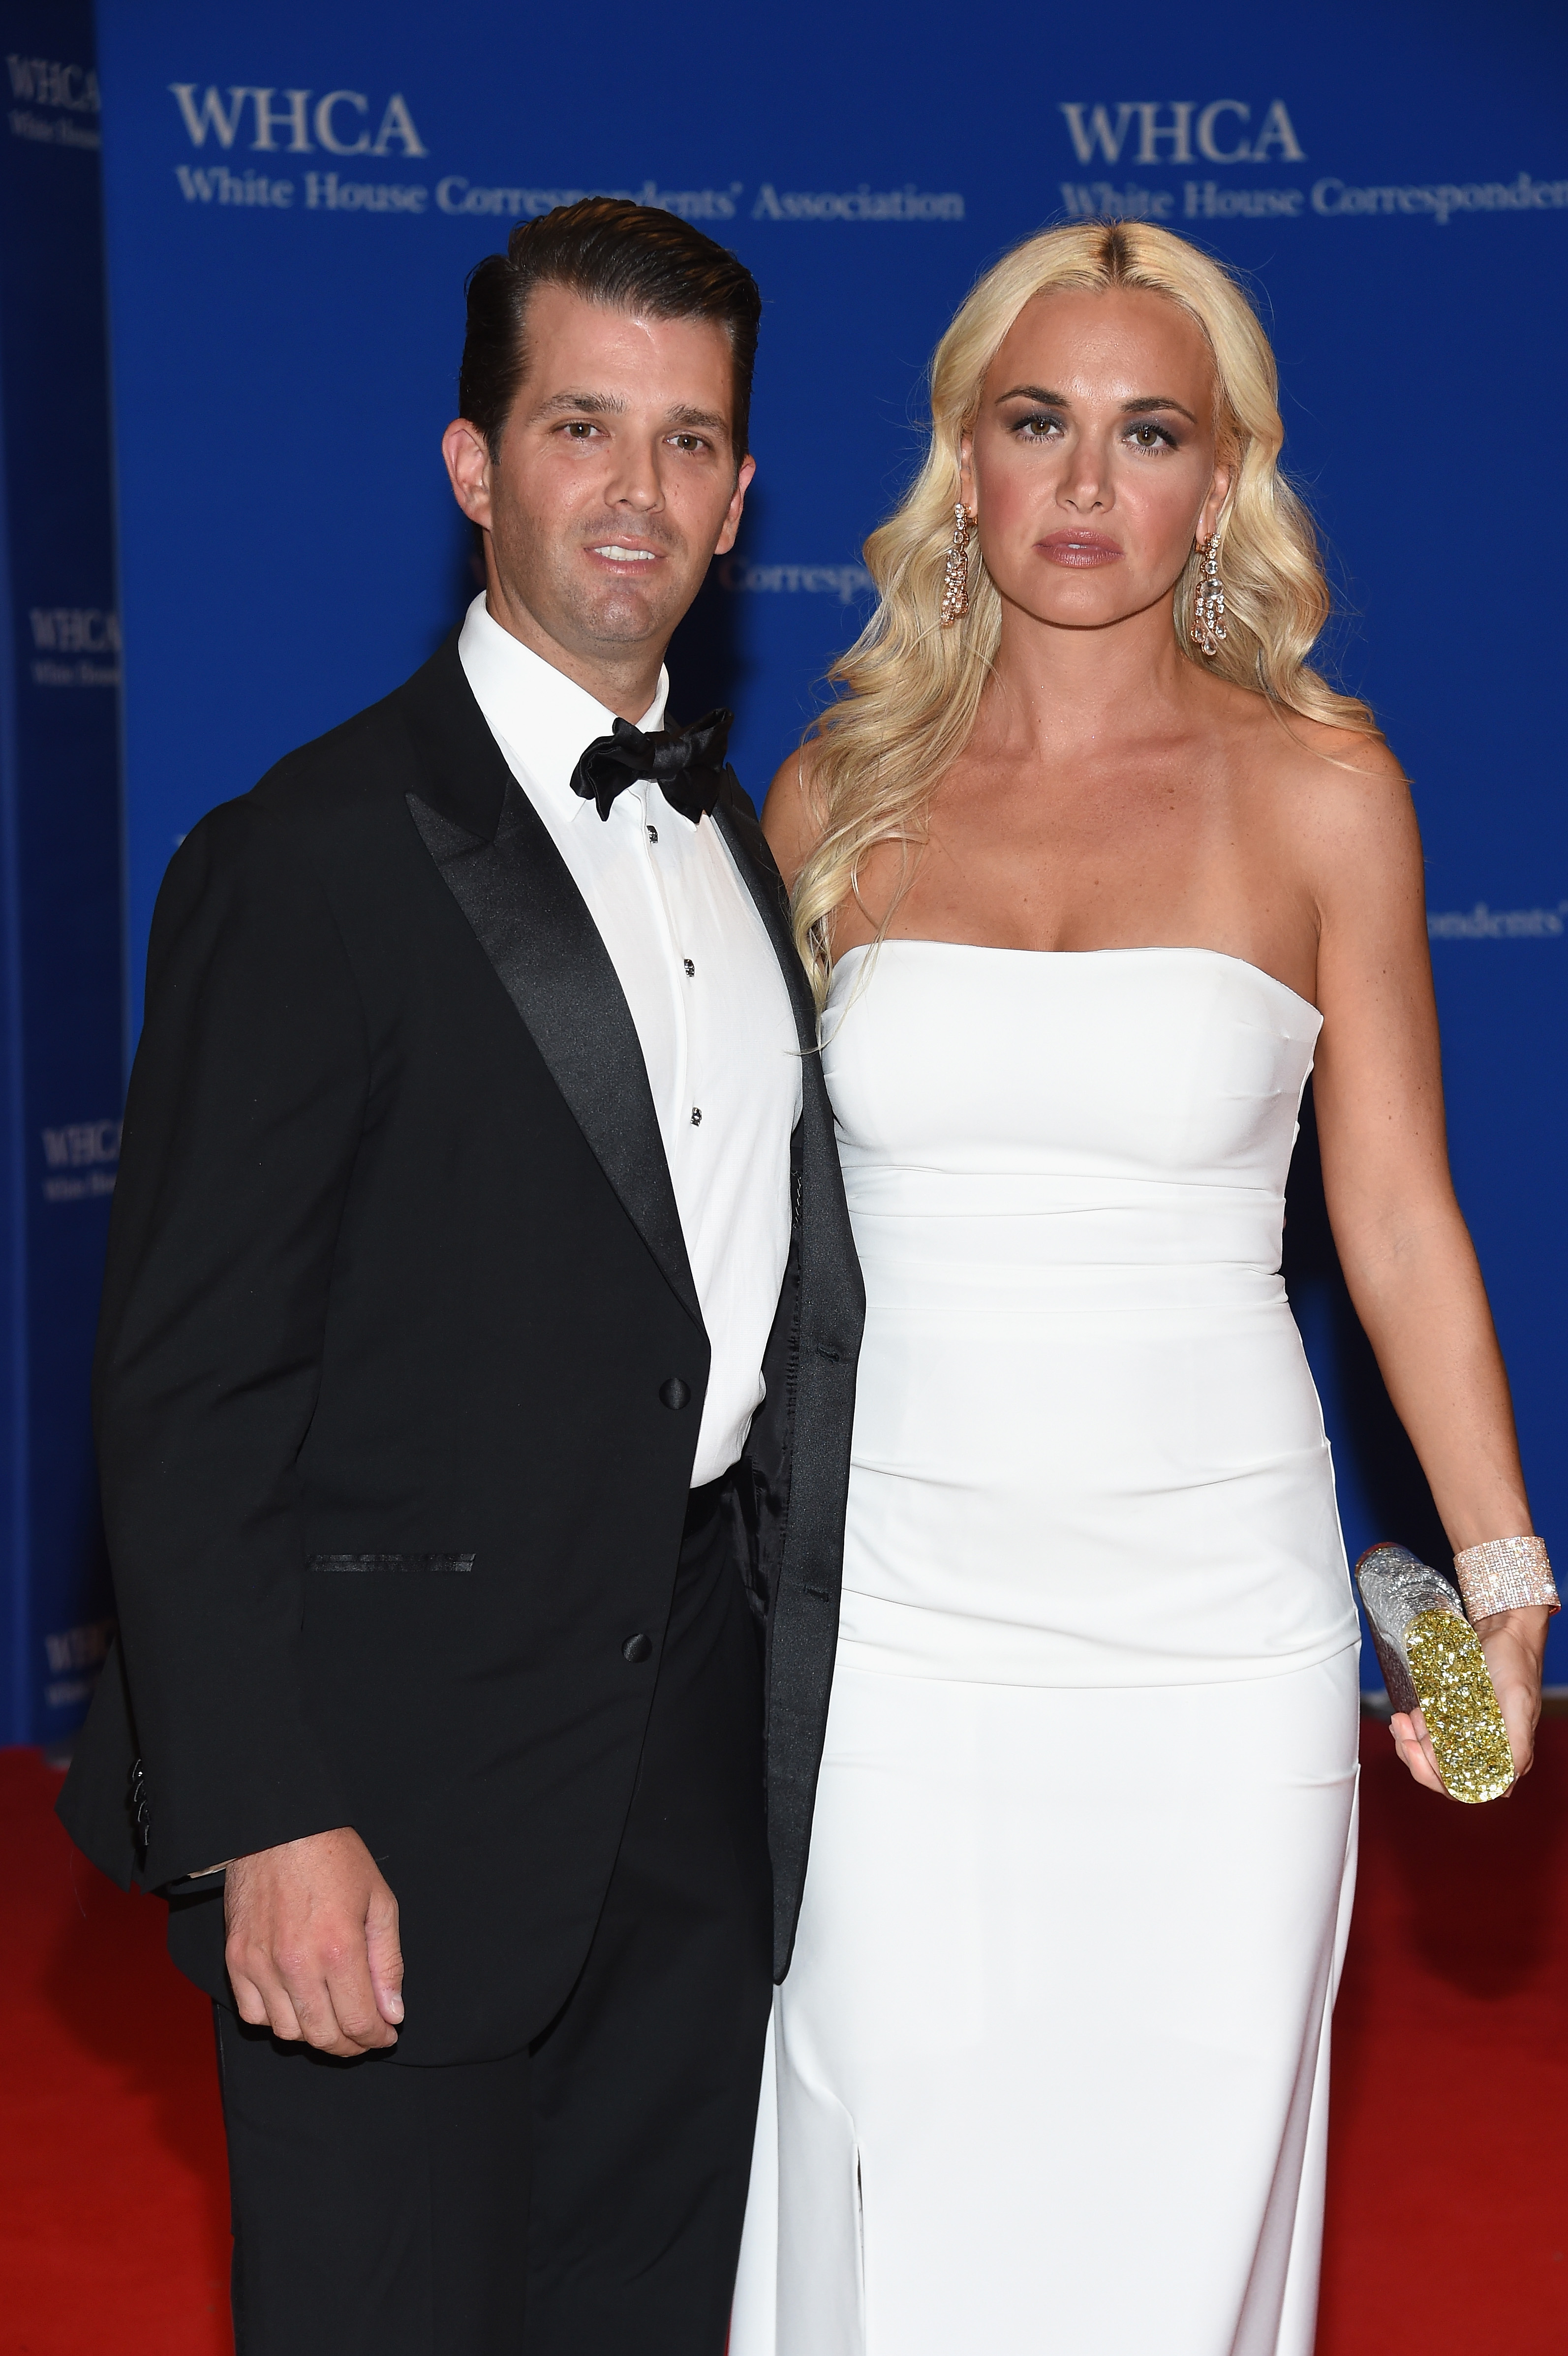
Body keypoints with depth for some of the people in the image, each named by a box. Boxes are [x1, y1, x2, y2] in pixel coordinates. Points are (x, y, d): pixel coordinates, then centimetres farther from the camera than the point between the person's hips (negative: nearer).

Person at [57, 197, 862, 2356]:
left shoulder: (749, 843, 11)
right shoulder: (311, 863, -11)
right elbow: (183, 1400, -14)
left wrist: (786, 1701, 9)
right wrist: (266, 1823, -20)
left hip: (700, 1769, 7)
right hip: (406, 1811, -7)